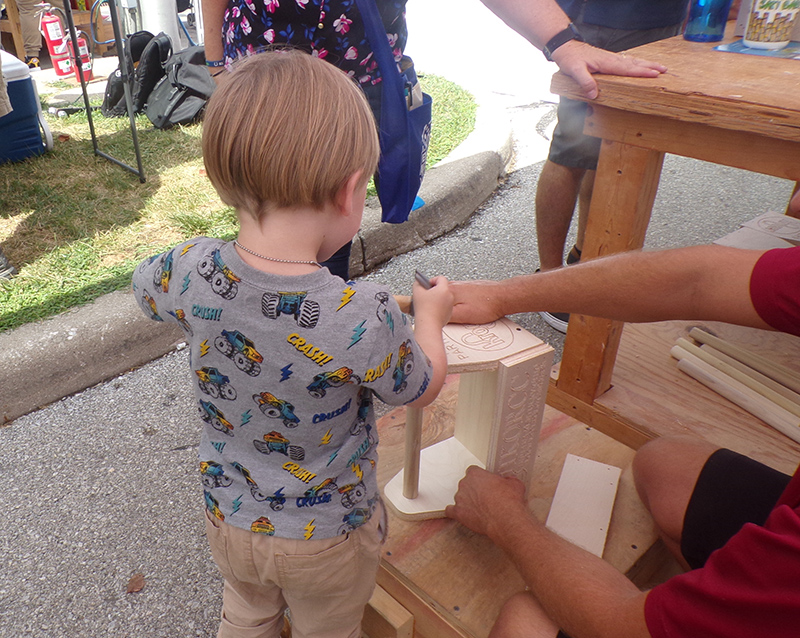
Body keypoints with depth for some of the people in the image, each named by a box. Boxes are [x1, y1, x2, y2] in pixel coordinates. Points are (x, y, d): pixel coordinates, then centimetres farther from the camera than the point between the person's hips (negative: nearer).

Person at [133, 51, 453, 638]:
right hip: (326, 540, -3)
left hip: (230, 518, 4)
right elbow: (421, 388, -14)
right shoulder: (365, 319, -37)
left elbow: (145, 285, 1)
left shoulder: (191, 272, -25)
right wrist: (431, 315, 3)